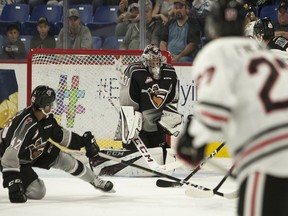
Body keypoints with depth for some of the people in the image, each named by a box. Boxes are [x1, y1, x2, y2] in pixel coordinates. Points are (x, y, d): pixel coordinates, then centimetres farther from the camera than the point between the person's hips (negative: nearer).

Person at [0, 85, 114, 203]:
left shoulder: (47, 118, -10)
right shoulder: (25, 123, -38)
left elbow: (60, 135, 9)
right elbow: (11, 153, -42)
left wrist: (84, 140, 7)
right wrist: (12, 181, -46)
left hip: (35, 154, 8)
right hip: (18, 161, -8)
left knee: (64, 159, 5)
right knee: (37, 192, -21)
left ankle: (95, 181, 26)